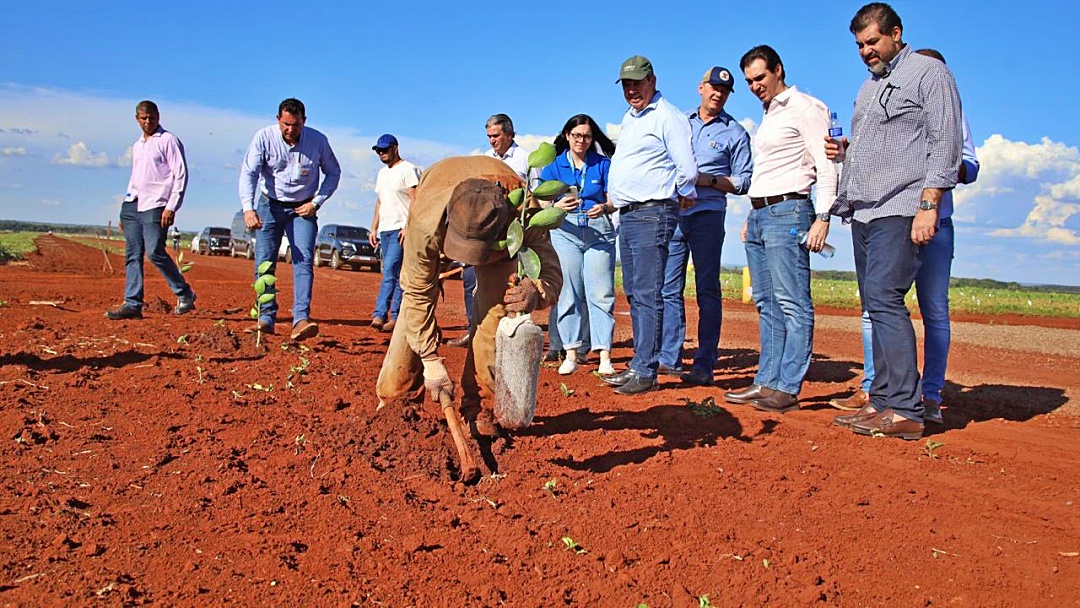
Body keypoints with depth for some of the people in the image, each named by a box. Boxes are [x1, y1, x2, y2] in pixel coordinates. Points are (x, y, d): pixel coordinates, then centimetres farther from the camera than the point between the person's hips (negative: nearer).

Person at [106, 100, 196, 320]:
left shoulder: (168, 141, -1)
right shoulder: (137, 145, 21)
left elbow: (181, 175, -8)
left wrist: (171, 207, -16)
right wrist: (125, 211, 20)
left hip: (155, 206, -7)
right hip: (132, 204, 7)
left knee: (155, 251, -16)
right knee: (132, 255, 2)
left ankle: (185, 294, 0)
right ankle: (132, 304, 3)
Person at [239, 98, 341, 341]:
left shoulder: (318, 141, -10)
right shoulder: (264, 137, -13)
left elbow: (333, 173, 4)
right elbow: (249, 173, -19)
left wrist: (316, 203, -7)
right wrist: (248, 208, -34)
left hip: (303, 209, 0)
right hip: (270, 206, 1)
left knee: (304, 260, -15)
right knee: (264, 262, -2)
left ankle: (301, 319, -24)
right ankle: (266, 317, 10)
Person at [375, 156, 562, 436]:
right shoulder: (425, 220, -44)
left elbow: (551, 271, -34)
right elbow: (418, 293, -31)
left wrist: (535, 292, -61)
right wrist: (430, 360, -28)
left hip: (500, 243, 0)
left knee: (495, 313, -20)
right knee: (413, 307, -7)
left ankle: (480, 410, -8)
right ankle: (395, 398, 12)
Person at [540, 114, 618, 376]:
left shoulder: (603, 164, 9)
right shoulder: (553, 166, 8)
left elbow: (613, 201, 6)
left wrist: (604, 208, -16)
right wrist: (559, 207, -20)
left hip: (599, 231, 0)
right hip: (565, 231, 0)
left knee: (601, 293, -5)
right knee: (568, 293, -1)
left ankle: (604, 355, -4)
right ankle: (571, 353, 5)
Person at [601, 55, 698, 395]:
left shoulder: (667, 116, -8)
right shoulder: (629, 117, 21)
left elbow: (687, 169, -11)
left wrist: (684, 195, 5)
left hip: (652, 214, -10)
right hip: (627, 214, 10)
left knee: (647, 294, -11)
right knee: (633, 294, 11)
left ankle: (645, 372, -9)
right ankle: (639, 364, 18)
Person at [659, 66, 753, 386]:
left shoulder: (735, 132, 5)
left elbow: (743, 182, 1)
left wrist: (709, 180, -13)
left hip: (707, 215, -4)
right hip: (673, 213, 4)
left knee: (707, 291, -3)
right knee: (669, 289, 5)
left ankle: (704, 366, -1)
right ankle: (669, 359, 12)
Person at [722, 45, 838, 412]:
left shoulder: (804, 108, -4)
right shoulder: (768, 116, 23)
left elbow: (827, 166, -11)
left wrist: (822, 218, -18)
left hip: (787, 211, -9)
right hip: (758, 215, 10)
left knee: (793, 304, -10)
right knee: (767, 304, 8)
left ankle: (787, 388, -11)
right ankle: (767, 382, 11)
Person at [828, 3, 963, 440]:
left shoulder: (928, 72, 2)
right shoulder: (869, 85, 25)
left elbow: (945, 144, -8)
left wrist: (928, 205, -16)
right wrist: (843, 146, 11)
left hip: (898, 210, -8)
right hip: (864, 212, 8)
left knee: (884, 299, -17)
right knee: (876, 306, 4)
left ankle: (905, 410, -15)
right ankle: (882, 403, 7)